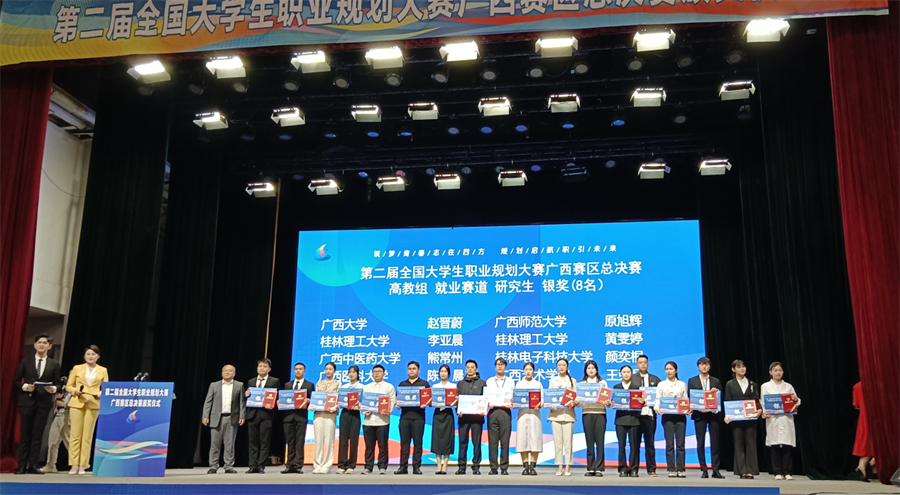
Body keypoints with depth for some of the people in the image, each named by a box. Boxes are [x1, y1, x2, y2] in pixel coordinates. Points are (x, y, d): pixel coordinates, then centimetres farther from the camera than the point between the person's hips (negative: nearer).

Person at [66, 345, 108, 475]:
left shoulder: (102, 371, 9)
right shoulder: (77, 368, 9)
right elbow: (68, 386, 9)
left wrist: (100, 394, -12)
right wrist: (75, 391, -11)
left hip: (93, 405, 0)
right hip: (77, 403, 0)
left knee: (87, 436, -1)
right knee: (75, 434, -3)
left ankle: (83, 466, 3)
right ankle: (74, 465, 2)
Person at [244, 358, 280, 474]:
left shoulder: (275, 381, 5)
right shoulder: (251, 381, 18)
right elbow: (247, 398, 19)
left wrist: (271, 405, -15)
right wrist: (246, 395, -3)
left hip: (266, 414, -4)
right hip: (253, 414, 4)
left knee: (264, 442, -3)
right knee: (253, 442, 4)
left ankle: (261, 466, 0)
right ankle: (253, 466, 7)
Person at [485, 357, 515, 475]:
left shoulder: (511, 381, 14)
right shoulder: (489, 381, 15)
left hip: (505, 411, -1)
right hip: (493, 411, 1)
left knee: (505, 441, -2)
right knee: (492, 440, -2)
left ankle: (504, 467, 2)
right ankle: (493, 467, 2)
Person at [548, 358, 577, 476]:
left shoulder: (572, 381, 10)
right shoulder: (553, 380, 14)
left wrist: (575, 402, -16)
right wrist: (551, 406, -9)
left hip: (568, 413, -1)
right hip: (556, 413, 1)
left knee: (568, 441, -5)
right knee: (557, 441, 0)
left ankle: (567, 467, 0)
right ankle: (560, 467, 4)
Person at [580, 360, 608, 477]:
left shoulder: (602, 382, 11)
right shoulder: (581, 383, 13)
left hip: (600, 413, -1)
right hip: (587, 413, 1)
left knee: (599, 440, -4)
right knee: (589, 441, 1)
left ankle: (599, 468, -2)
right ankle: (590, 468, 6)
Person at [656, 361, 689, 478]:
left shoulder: (682, 384, 12)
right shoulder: (661, 385, 8)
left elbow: (686, 400, 9)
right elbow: (658, 399, 2)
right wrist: (657, 408, -18)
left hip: (680, 415, 1)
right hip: (667, 416, -1)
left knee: (680, 443, 0)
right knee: (670, 443, -2)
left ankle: (680, 469, 4)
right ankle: (671, 469, 2)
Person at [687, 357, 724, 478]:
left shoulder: (716, 381, 12)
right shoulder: (692, 381, 9)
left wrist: (716, 392, -13)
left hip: (713, 414, 1)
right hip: (699, 414, -1)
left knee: (715, 442, 0)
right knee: (701, 443, -1)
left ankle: (715, 470, 4)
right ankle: (703, 470, 3)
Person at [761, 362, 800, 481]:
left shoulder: (788, 386, 14)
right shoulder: (765, 386, 9)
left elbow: (795, 402, 13)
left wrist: (796, 400, -10)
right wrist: (764, 413, -12)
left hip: (786, 418, 1)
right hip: (773, 419, -1)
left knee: (787, 446, -3)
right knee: (775, 446, -1)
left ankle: (788, 472, 4)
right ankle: (778, 472, 6)